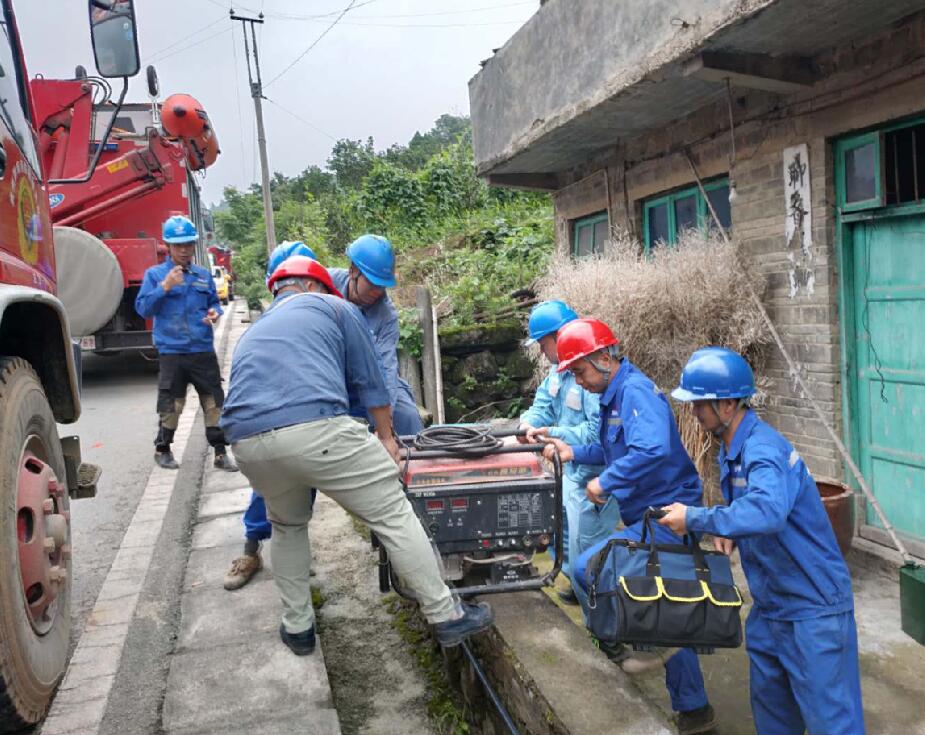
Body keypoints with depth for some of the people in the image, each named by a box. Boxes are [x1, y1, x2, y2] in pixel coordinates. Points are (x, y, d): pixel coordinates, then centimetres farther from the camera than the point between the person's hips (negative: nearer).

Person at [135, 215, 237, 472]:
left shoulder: (204, 275, 10)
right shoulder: (154, 274, 2)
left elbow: (214, 303, 19)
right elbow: (143, 308, -4)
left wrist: (215, 313, -5)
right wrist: (165, 286, -15)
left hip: (203, 350, 2)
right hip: (171, 352, -2)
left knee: (214, 401, 1)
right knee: (171, 404, 6)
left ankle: (220, 453, 10)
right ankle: (162, 450, 27)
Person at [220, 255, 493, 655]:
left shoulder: (252, 333, 36)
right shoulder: (333, 306, 22)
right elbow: (369, 380, 20)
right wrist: (386, 438, 32)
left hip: (246, 440, 6)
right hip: (316, 428, -5)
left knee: (287, 526, 31)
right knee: (393, 514, 8)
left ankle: (297, 627, 36)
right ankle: (446, 616, 15)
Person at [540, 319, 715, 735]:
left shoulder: (636, 391, -18)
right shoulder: (615, 395, 13)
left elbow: (651, 450, -35)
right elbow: (615, 449, 27)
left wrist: (604, 483, -25)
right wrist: (572, 453, 14)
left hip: (665, 517, -10)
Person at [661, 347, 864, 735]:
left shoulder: (764, 450, -26)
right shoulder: (731, 448, 4)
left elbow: (767, 510, -45)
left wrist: (693, 518, -34)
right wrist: (727, 531, -1)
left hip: (812, 605, -9)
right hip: (770, 604, 9)